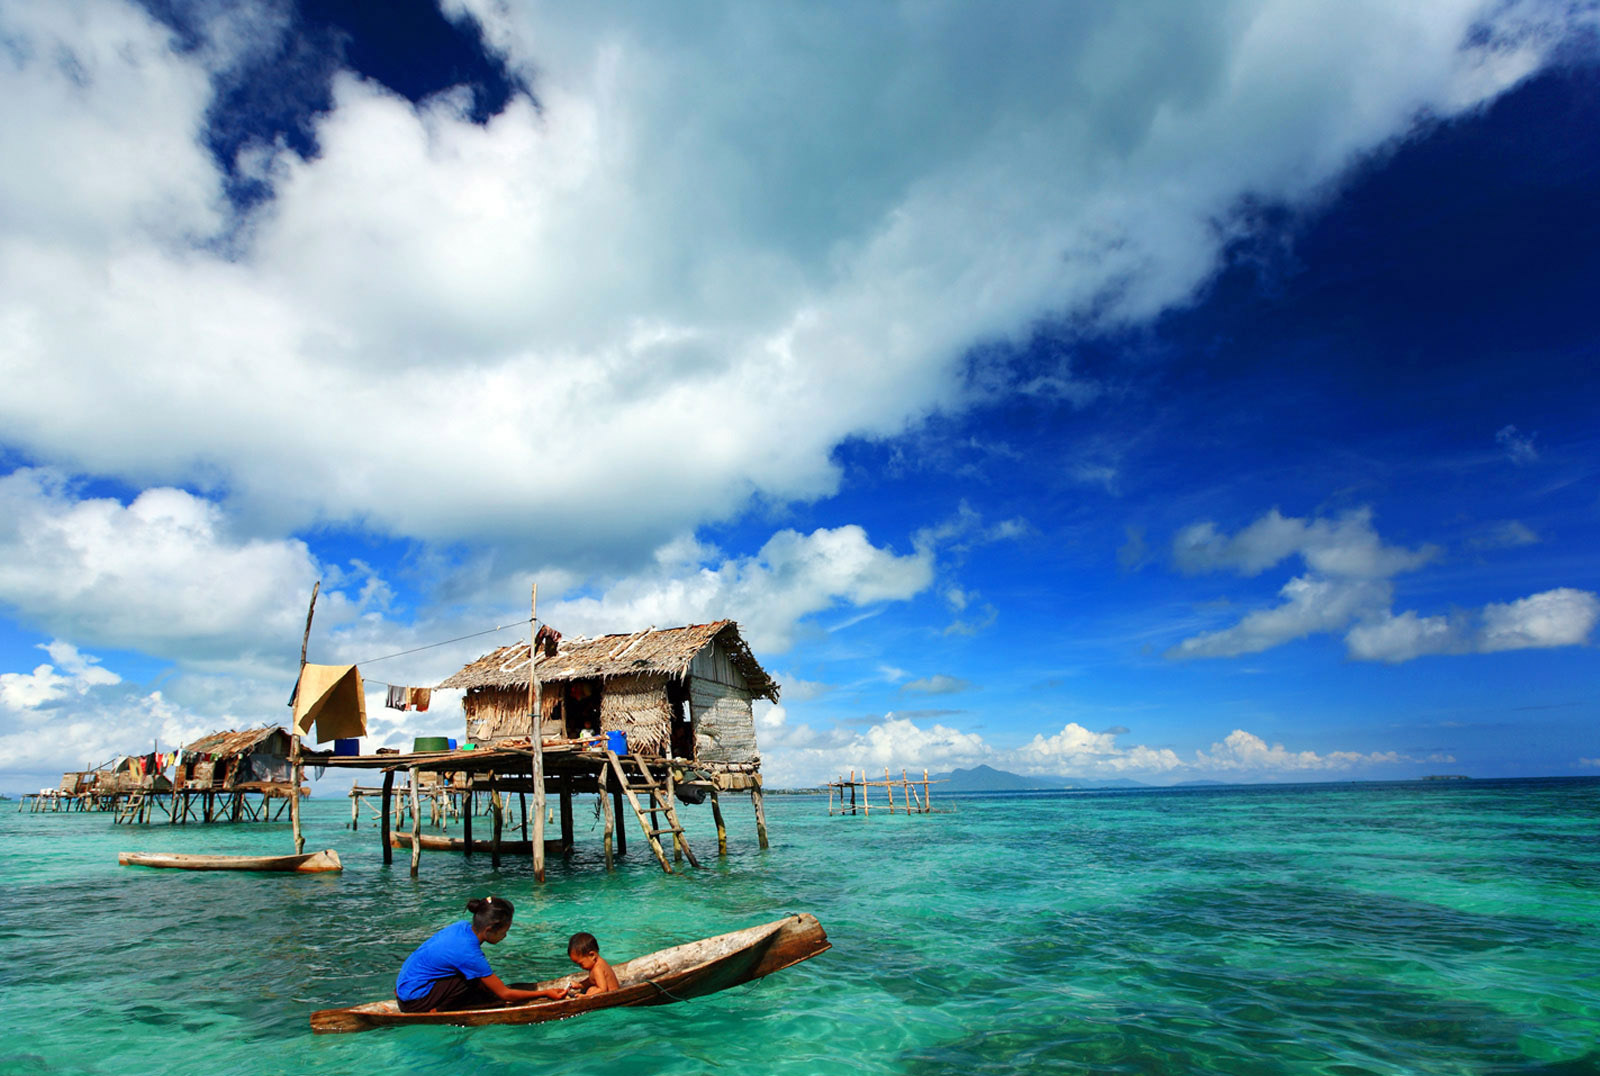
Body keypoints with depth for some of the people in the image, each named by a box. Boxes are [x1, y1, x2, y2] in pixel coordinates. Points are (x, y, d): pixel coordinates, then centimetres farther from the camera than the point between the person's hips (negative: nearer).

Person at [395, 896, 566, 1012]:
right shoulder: (469, 953, -26)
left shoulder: (462, 926, -3)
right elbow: (505, 994, -18)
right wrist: (545, 993, -10)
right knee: (476, 980, -20)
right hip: (413, 1002, -9)